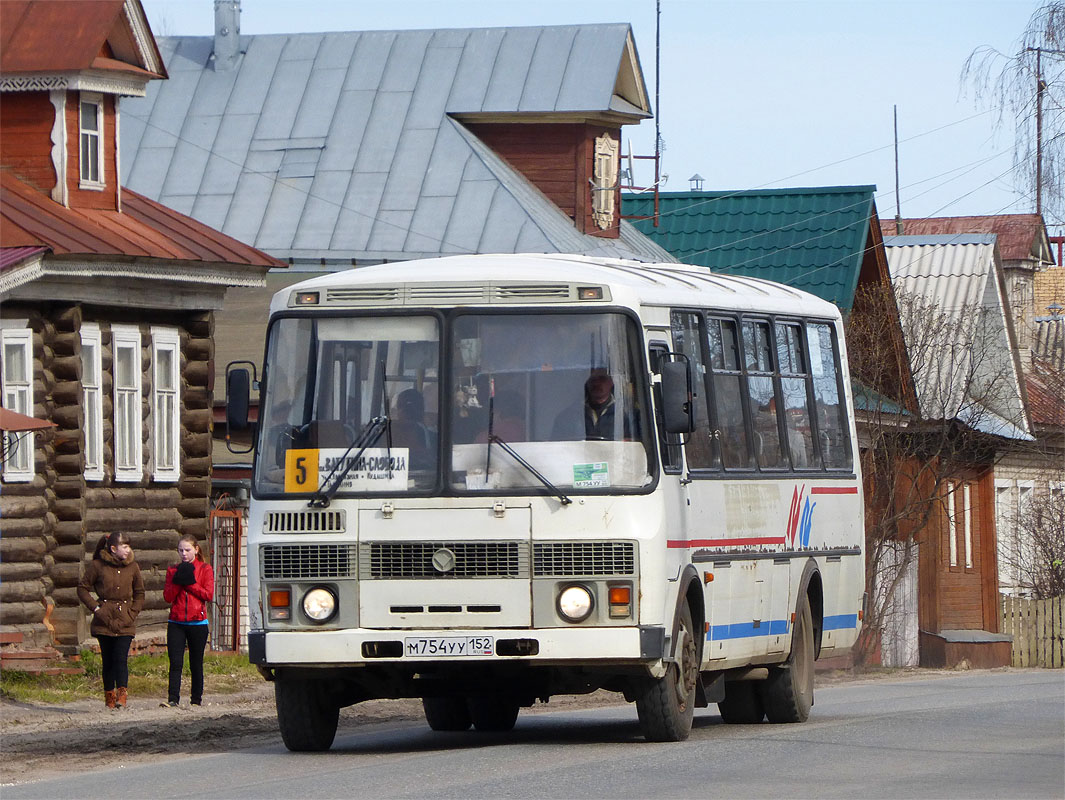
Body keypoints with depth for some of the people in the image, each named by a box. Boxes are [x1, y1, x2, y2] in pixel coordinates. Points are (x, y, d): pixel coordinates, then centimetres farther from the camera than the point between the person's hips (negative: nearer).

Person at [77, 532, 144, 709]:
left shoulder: (132, 567, 7)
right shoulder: (97, 565, -1)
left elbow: (139, 593, 17)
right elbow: (83, 588, 5)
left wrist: (133, 613, 2)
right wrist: (95, 608, -6)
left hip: (125, 622, 1)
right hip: (104, 620, -1)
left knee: (121, 659, -13)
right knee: (108, 660, 4)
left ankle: (122, 695, -17)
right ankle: (109, 695, 15)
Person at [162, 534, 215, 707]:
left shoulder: (205, 569, 3)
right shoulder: (173, 570, 11)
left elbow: (208, 594, -7)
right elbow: (167, 597, 3)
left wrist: (190, 582, -11)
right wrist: (178, 581, -11)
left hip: (197, 622, -1)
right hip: (176, 623, 2)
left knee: (196, 664, 6)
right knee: (175, 662, -9)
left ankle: (196, 699, 14)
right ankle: (173, 698, -14)